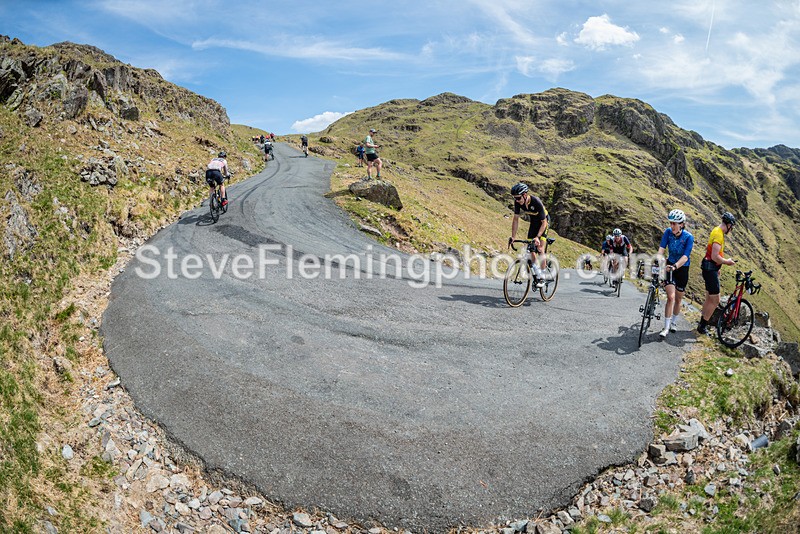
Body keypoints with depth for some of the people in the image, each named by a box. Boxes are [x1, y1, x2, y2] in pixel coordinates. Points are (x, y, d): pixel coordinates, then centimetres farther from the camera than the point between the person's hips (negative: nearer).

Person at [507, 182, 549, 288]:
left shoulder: (536, 202, -36)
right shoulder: (517, 202, -21)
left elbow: (543, 222, -31)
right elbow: (515, 219, -11)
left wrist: (538, 237, -42)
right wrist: (513, 237, -17)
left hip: (543, 221, -6)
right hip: (533, 222, 6)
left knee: (540, 248, -16)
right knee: (530, 249, -4)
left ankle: (542, 277, -8)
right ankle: (538, 275, 6)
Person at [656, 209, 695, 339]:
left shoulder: (689, 237, -20)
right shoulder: (668, 232, -12)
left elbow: (685, 256, -28)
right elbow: (661, 248, -20)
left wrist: (675, 266, -45)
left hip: (682, 269, -1)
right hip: (670, 266, 1)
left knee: (678, 299, 12)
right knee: (671, 297, -13)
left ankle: (673, 322, 34)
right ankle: (666, 328, -8)